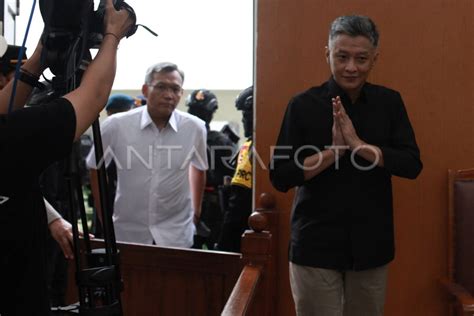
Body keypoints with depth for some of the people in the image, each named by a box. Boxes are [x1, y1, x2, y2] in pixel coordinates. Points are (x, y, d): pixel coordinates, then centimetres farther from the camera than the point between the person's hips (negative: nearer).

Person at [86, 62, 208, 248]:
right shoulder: (115, 126, -10)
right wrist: (104, 218, 6)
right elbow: (96, 169, 6)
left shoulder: (195, 128, -7)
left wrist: (196, 213, 17)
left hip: (177, 235, 0)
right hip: (126, 232, 0)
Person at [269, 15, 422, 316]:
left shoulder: (390, 102, 3)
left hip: (372, 243, 3)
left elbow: (412, 165, -6)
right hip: (315, 244, -2)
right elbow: (280, 176, -8)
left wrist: (358, 144, -18)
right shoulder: (303, 105, -6)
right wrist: (333, 150, -19)